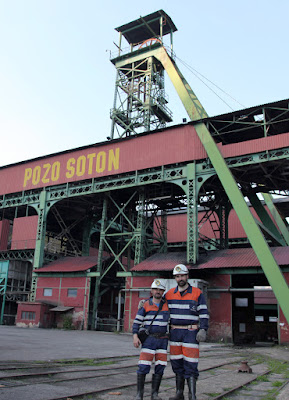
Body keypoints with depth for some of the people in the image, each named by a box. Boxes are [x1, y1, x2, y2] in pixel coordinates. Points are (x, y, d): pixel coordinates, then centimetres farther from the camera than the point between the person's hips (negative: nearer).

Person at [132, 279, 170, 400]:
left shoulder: (167, 304, 6)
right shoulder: (145, 305, -2)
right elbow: (137, 321, -1)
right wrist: (135, 336, -12)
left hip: (163, 340, 3)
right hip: (149, 339, -3)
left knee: (160, 366, 2)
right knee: (143, 366, -8)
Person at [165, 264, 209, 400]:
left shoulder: (197, 293, -2)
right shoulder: (169, 294, 8)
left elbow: (204, 313, -3)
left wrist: (203, 330, -12)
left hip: (190, 332, -4)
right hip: (174, 332, 4)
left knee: (190, 364, -6)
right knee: (177, 364, 10)